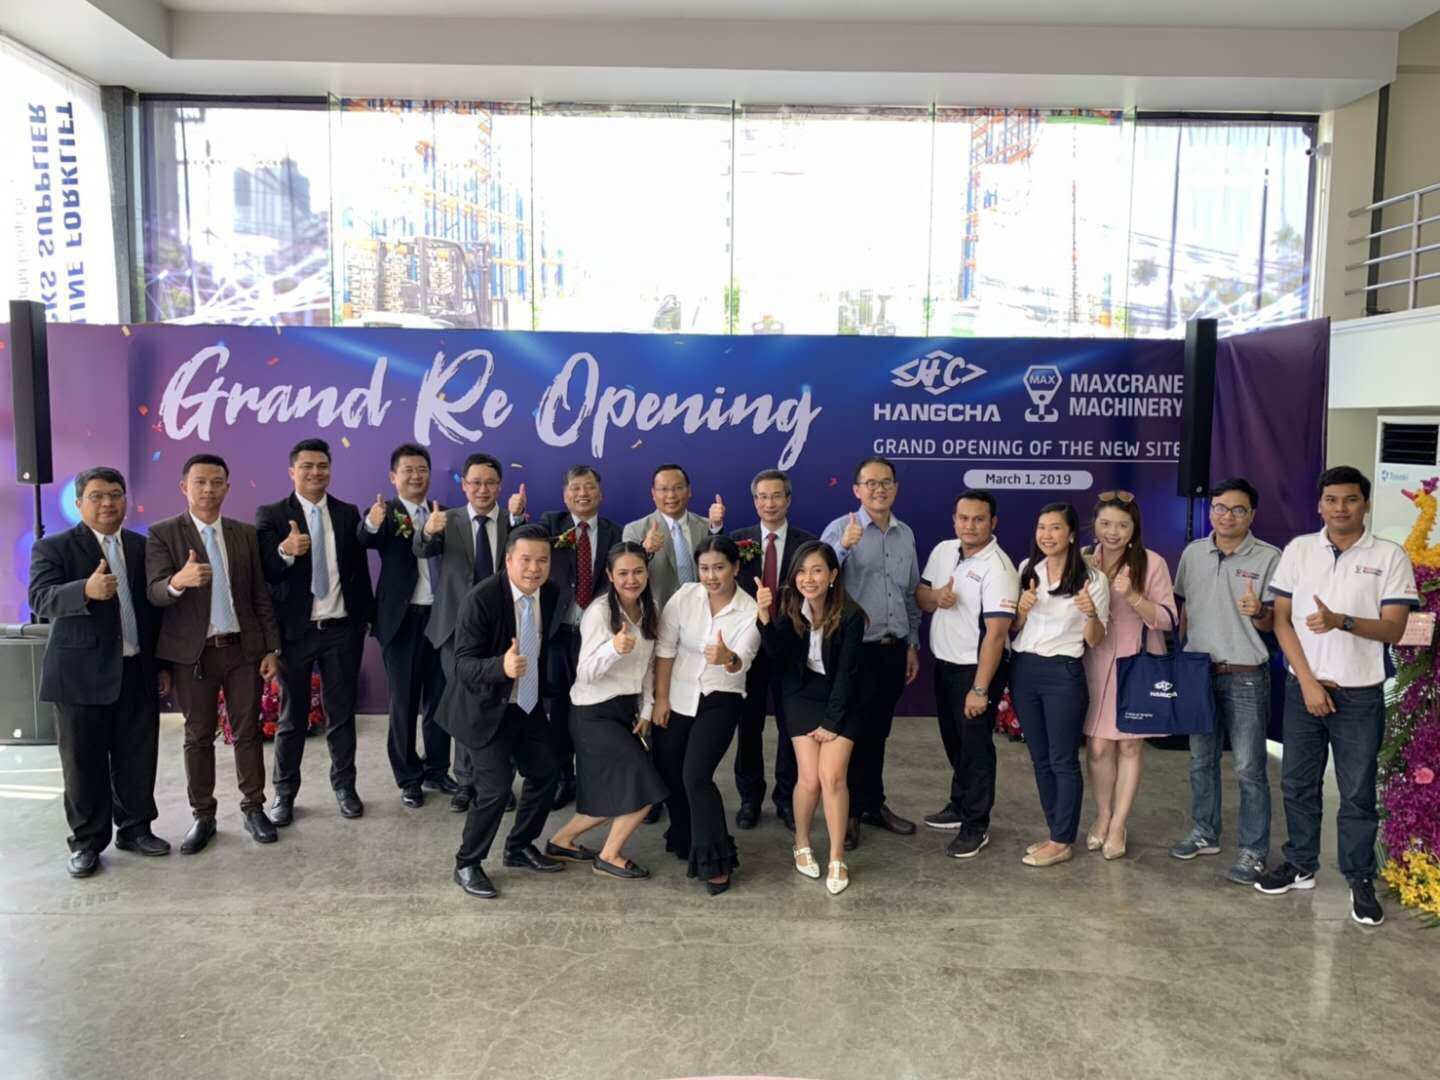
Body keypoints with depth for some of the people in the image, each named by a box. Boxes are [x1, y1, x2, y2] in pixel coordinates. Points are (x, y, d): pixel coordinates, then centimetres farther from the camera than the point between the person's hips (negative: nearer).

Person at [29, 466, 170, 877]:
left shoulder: (144, 547, 10)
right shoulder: (53, 547, -2)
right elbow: (40, 599, -18)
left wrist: (163, 664, 12)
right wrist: (86, 590, -38)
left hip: (138, 672, 4)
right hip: (81, 674, -3)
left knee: (138, 757, 10)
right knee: (83, 762, 5)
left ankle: (135, 828, 25)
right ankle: (87, 842, 17)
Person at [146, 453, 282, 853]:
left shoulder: (246, 534, 6)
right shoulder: (163, 534, -4)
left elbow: (261, 595, 7)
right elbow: (155, 592, -15)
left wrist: (272, 648, 2)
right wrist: (178, 581, -38)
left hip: (244, 648, 2)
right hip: (193, 653, -2)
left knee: (248, 731, 8)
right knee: (198, 737, 8)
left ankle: (253, 809, 20)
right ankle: (203, 816, 21)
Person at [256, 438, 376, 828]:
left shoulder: (348, 513, 5)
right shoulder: (271, 515, -4)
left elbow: (360, 568, 8)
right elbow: (265, 573, -12)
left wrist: (366, 617, 7)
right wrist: (286, 552, -32)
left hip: (342, 629, 2)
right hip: (295, 630, -2)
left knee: (341, 711, 10)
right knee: (292, 715, 9)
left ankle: (344, 786, 23)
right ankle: (284, 792, 22)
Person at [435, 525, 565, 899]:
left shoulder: (550, 593, -5)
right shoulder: (481, 599, -25)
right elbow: (463, 664, -27)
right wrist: (501, 666, -46)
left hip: (527, 704, 7)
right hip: (487, 708, -7)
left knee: (546, 772, 9)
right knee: (496, 787, -12)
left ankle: (519, 848, 30)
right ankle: (467, 864, 11)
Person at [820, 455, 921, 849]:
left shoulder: (905, 535, 9)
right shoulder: (840, 530, -9)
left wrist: (912, 645, 15)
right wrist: (843, 547, -36)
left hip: (894, 650, 5)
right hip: (856, 650, -5)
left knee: (878, 733, 17)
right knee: (853, 733, 5)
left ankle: (874, 804, 31)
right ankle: (849, 813, 19)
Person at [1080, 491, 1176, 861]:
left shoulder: (1152, 563, -6)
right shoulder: (1084, 561, 3)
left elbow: (1167, 620, -7)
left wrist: (1132, 596, -23)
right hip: (1095, 662, 2)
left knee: (1130, 745, 6)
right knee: (1097, 745, 5)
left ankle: (1118, 824, 18)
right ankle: (1102, 817, 25)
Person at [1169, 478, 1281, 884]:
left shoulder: (1268, 557, -7)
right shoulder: (1193, 553, 6)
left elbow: (1277, 622, -6)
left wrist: (1258, 612, -27)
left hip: (1246, 677, -5)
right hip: (1199, 672, 5)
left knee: (1249, 768, 0)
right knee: (1201, 760, 16)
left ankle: (1254, 851, 10)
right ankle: (1205, 833, 31)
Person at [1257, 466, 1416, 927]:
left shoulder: (1390, 556, -4)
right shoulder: (1298, 549, 2)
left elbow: (1393, 629, -7)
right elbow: (1281, 620, 1)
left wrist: (1341, 621, -26)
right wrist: (1308, 682, -7)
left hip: (1360, 695, -2)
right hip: (1303, 689, 2)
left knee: (1357, 794, 5)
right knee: (1298, 784, 12)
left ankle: (1360, 881, 18)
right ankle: (1301, 865, 27)